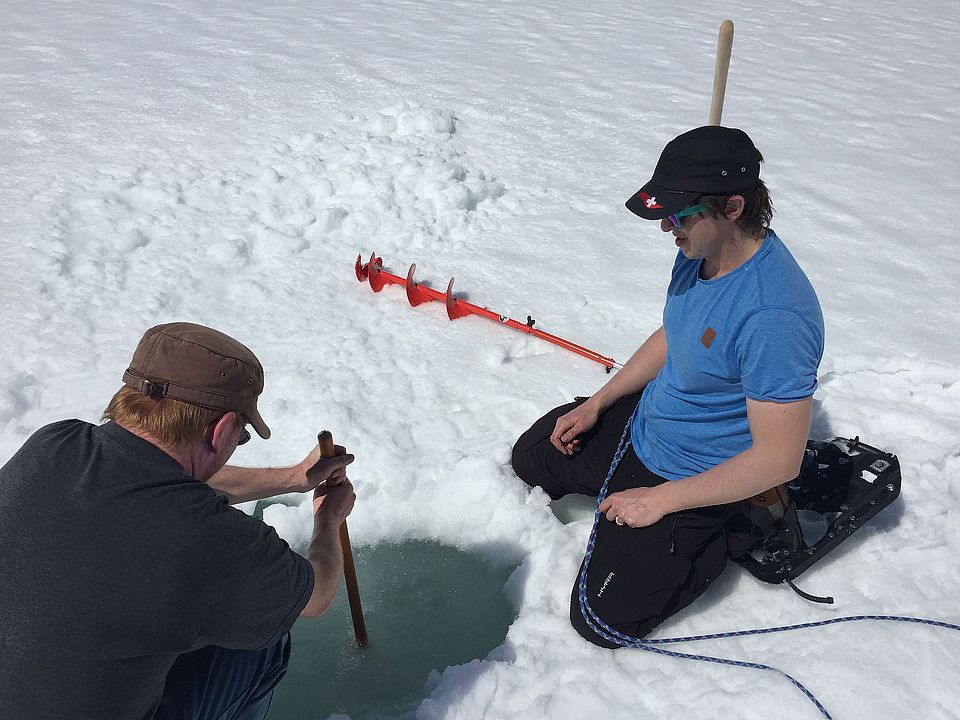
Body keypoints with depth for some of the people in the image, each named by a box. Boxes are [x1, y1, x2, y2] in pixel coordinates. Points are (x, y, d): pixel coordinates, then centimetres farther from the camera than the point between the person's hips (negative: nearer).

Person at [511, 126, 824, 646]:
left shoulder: (773, 316, -36)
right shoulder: (703, 248, -8)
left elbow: (780, 459, -30)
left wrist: (660, 500, -22)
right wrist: (598, 402, 6)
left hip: (689, 476, -9)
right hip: (641, 422, 9)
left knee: (602, 621, -7)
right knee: (530, 457, 23)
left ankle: (719, 543, 10)